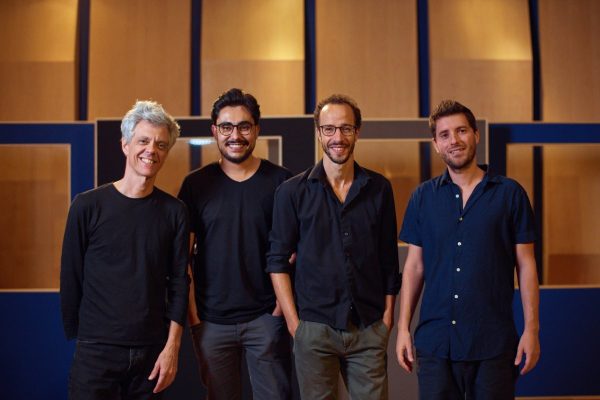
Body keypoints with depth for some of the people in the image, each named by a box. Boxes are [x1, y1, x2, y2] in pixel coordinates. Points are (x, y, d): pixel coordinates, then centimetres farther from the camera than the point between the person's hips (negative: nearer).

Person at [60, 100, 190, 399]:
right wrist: (76, 335, 3)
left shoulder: (174, 212, 2)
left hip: (153, 352, 2)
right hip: (96, 351, -2)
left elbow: (179, 282, 2)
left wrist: (172, 346, -3)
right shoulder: (88, 206, -4)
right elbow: (71, 278, 1)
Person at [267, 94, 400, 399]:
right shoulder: (292, 191, -1)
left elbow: (389, 259, 8)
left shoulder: (379, 188, 4)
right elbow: (278, 262, -1)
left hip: (369, 328, 2)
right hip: (314, 328, -1)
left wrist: (388, 314, 3)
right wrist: (293, 322, -6)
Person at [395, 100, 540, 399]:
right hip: (435, 341, 2)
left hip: (494, 343, -1)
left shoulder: (510, 194, 0)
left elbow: (526, 265, 1)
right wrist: (403, 328, 2)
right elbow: (414, 266, 6)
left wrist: (531, 329, -5)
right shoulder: (423, 197, 5)